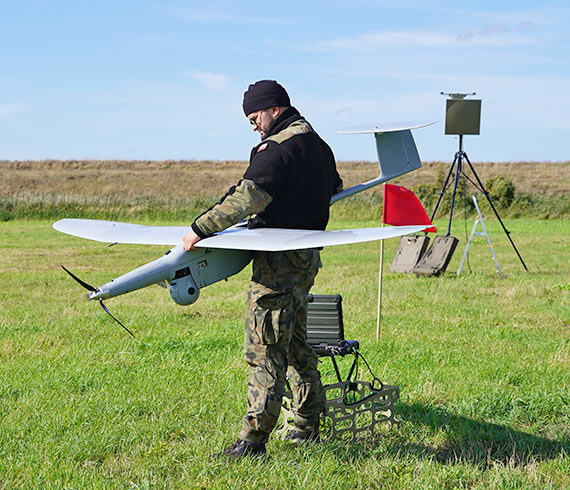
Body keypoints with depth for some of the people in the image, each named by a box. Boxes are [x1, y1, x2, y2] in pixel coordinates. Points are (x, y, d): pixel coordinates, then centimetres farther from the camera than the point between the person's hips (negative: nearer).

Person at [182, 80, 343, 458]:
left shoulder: (280, 147, -15)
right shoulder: (317, 144, 16)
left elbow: (250, 196, -25)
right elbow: (332, 187, 33)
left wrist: (201, 229, -25)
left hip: (279, 260, -10)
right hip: (308, 258, 10)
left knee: (265, 348, -10)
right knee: (296, 344, 17)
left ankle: (254, 438, -10)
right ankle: (308, 427, 23)